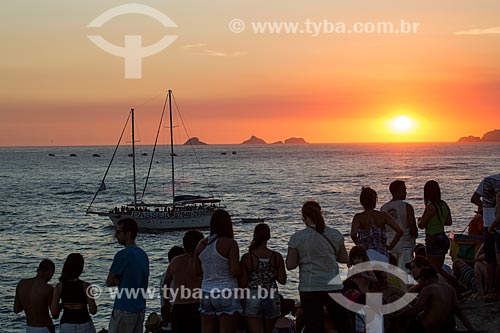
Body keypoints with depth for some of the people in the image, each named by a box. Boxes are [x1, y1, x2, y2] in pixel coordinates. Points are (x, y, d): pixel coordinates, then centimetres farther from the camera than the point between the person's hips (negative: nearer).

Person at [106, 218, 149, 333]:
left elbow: (109, 282, -10)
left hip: (124, 310, -8)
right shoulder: (143, 254, 10)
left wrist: (117, 281, 8)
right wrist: (121, 281, 4)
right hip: (140, 308, 8)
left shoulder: (123, 255, -15)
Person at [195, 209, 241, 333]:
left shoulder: (201, 245, 6)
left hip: (206, 293, 6)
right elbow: (235, 272, -16)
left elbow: (198, 270, 14)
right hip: (227, 294, -5)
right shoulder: (230, 243, -10)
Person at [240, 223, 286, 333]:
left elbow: (242, 284, -7)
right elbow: (283, 280, 0)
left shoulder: (247, 258, -9)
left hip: (252, 299, -3)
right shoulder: (277, 257, -3)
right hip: (272, 299, 3)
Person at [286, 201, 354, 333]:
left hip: (309, 288, -2)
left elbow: (290, 265, -4)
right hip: (333, 286, 2)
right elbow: (344, 258, 9)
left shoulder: (297, 238, -7)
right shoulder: (335, 234, 0)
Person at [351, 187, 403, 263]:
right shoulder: (383, 216, 5)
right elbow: (400, 231, -2)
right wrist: (390, 246, 5)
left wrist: (360, 245, -3)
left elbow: (353, 235, -19)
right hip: (382, 255, 2)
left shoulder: (358, 217, -1)